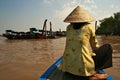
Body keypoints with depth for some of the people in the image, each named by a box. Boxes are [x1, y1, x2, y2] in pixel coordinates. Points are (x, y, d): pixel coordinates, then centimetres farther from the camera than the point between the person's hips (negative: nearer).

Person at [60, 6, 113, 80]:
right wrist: (98, 52, 33)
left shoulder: (69, 27, 8)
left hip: (67, 66, 6)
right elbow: (95, 45, 10)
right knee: (108, 47, 10)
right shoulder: (89, 26, -2)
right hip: (82, 67, -5)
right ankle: (93, 73, 0)